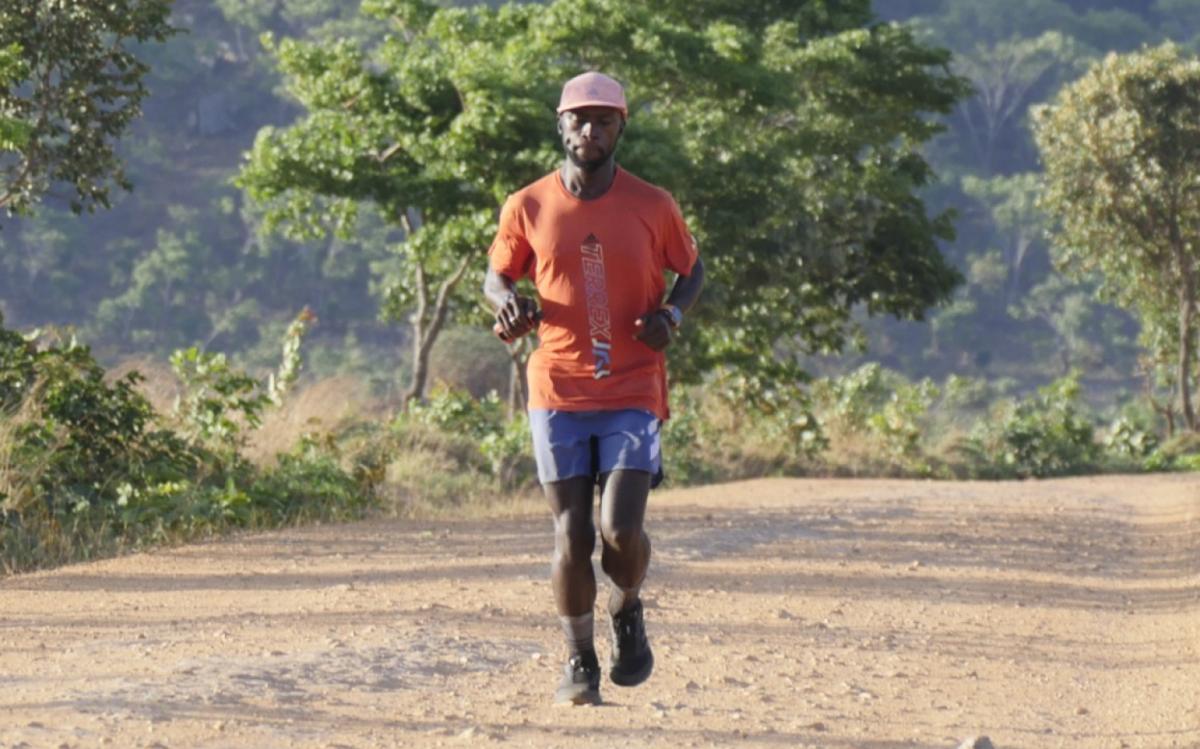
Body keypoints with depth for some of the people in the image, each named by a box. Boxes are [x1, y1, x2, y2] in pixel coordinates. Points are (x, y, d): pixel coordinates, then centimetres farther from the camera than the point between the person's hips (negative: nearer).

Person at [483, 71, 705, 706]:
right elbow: (496, 275, 15)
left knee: (621, 529, -13)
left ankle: (626, 612, 19)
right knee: (571, 536, 0)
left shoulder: (653, 206, 1)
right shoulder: (527, 208, 2)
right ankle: (579, 660, 18)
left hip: (634, 395, -1)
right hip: (558, 392, 1)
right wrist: (508, 301, -8)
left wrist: (673, 313, -6)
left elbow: (691, 269, 15)